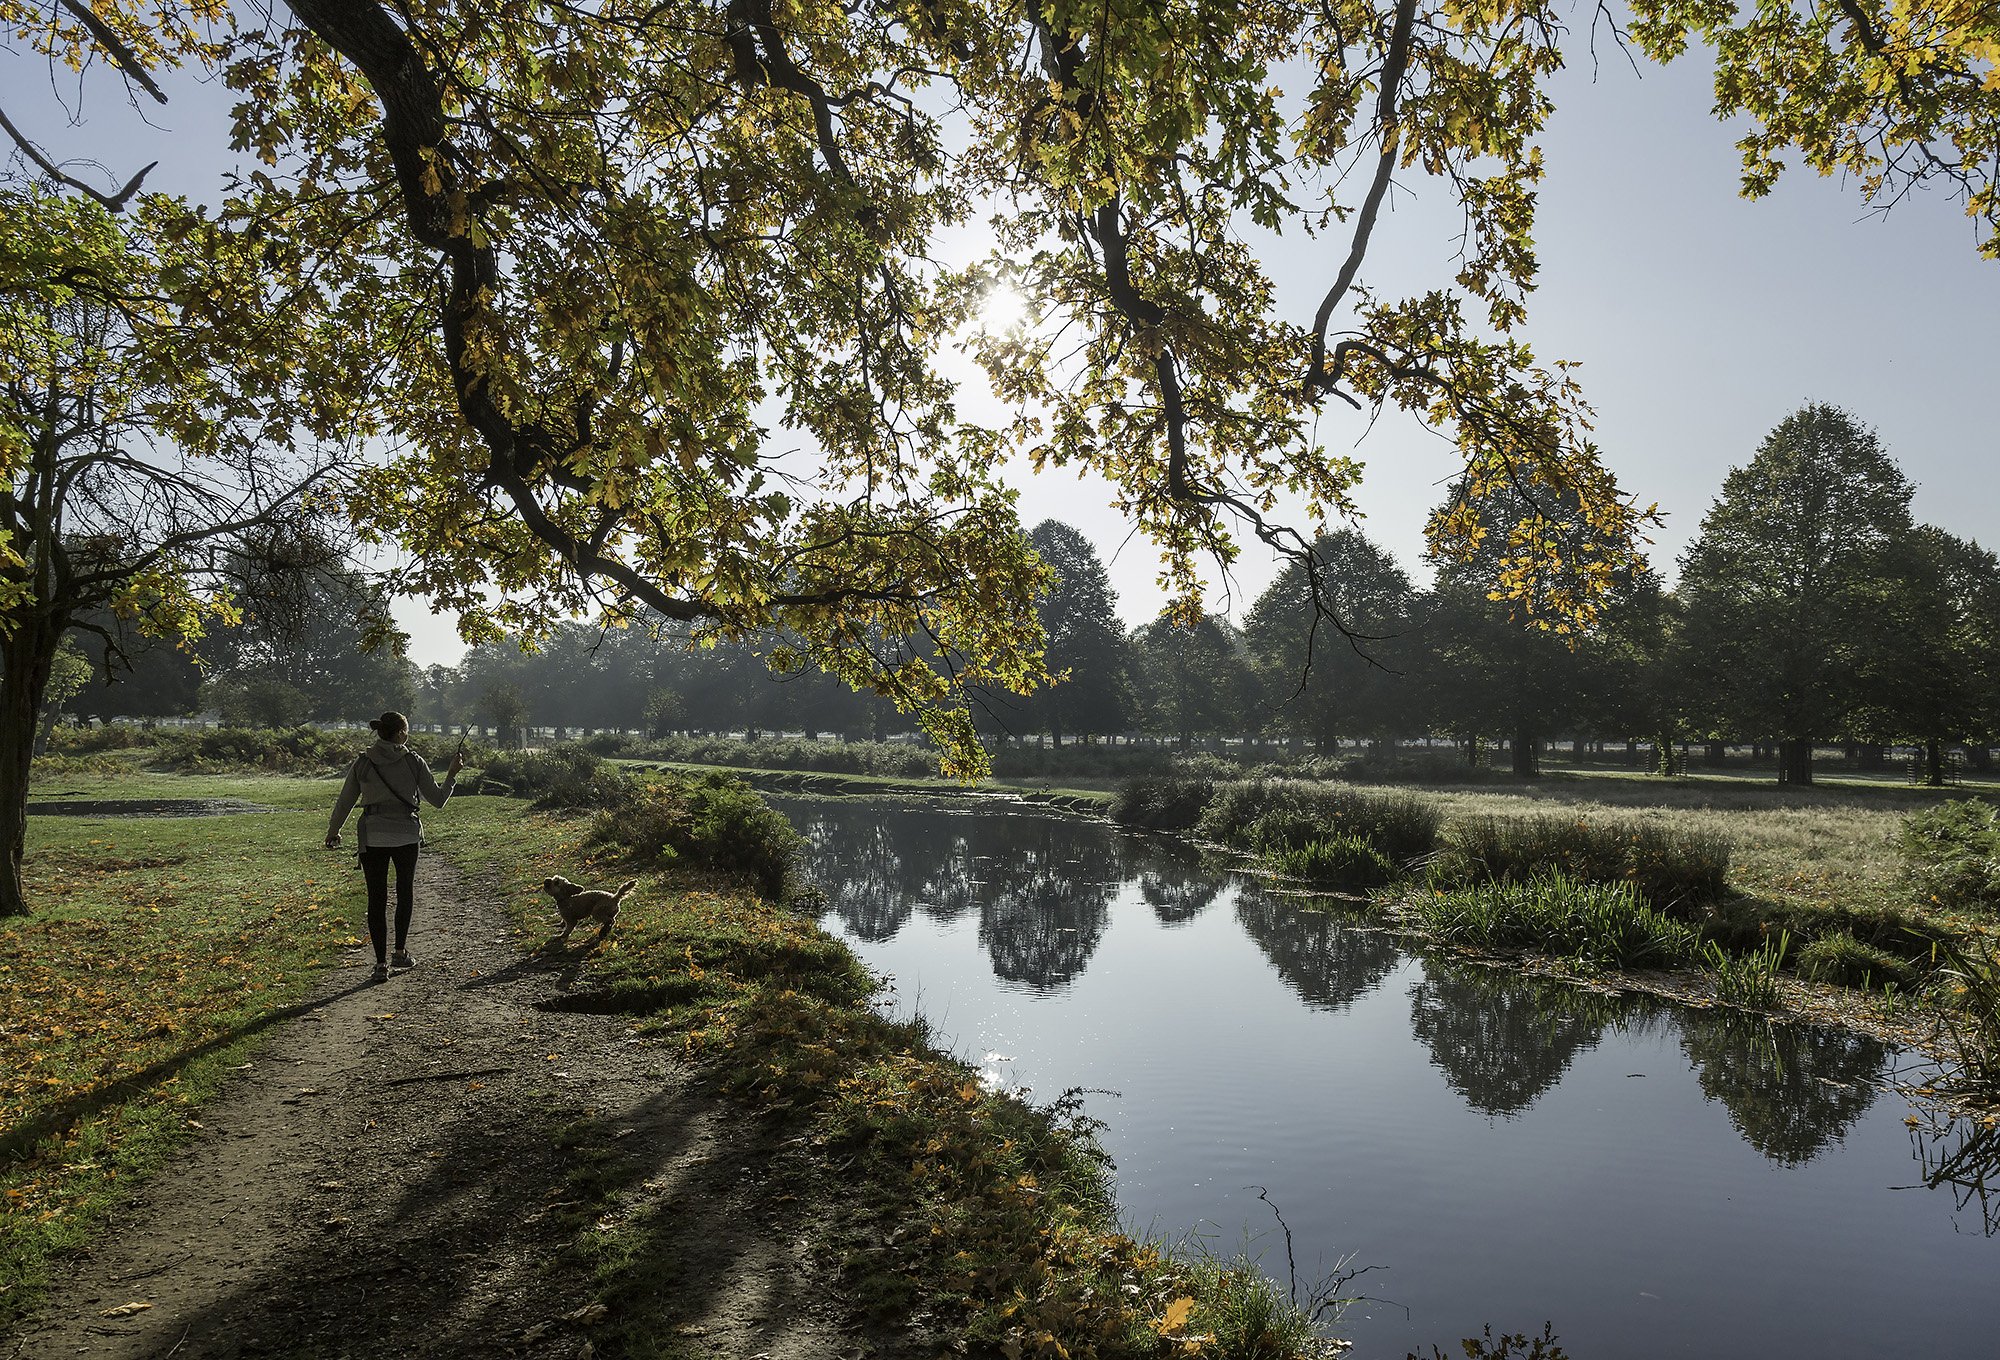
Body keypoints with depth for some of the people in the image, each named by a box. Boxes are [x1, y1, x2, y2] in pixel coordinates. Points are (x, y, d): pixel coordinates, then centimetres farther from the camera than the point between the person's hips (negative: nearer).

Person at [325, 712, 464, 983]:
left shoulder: (362, 763, 1)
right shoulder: (413, 762, -3)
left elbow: (345, 801, 8)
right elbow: (438, 800, -1)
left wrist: (333, 831, 23)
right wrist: (453, 773, 12)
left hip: (372, 837, 1)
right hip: (406, 835, -1)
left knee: (377, 899, 5)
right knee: (405, 892, 20)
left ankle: (381, 963, 4)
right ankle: (401, 951, 20)